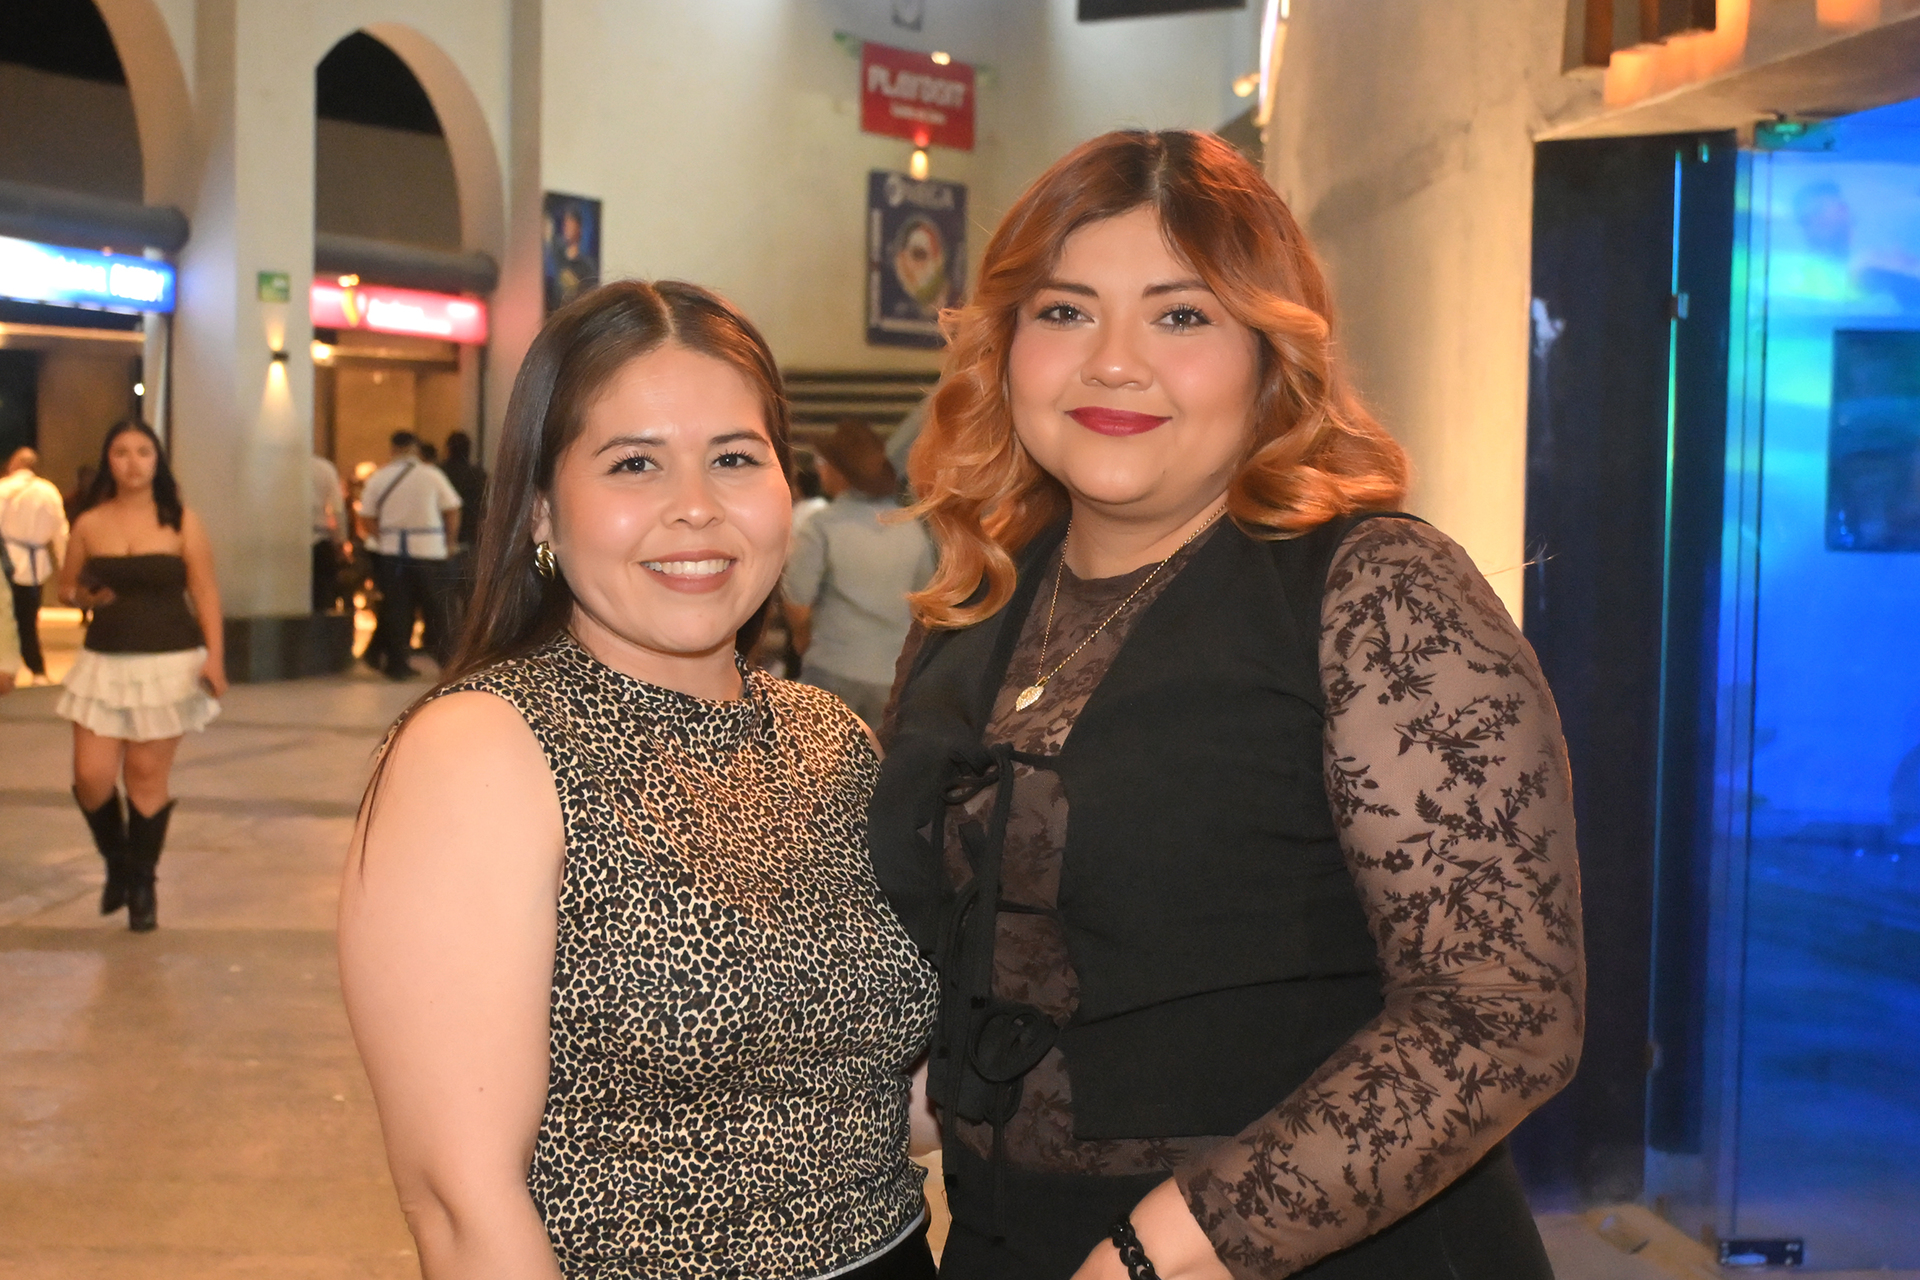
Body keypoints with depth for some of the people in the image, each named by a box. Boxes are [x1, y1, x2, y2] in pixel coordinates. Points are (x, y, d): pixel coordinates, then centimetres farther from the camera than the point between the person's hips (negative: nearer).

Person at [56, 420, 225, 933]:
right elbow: (66, 588, 13)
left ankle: (142, 884, 19)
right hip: (105, 662, 2)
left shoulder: (181, 522, 0)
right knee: (92, 777, -4)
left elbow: (205, 592, -1)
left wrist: (214, 654, -10)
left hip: (171, 663, -2)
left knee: (148, 776, 2)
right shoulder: (89, 524, 4)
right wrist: (84, 597, -10)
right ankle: (117, 863, 24)